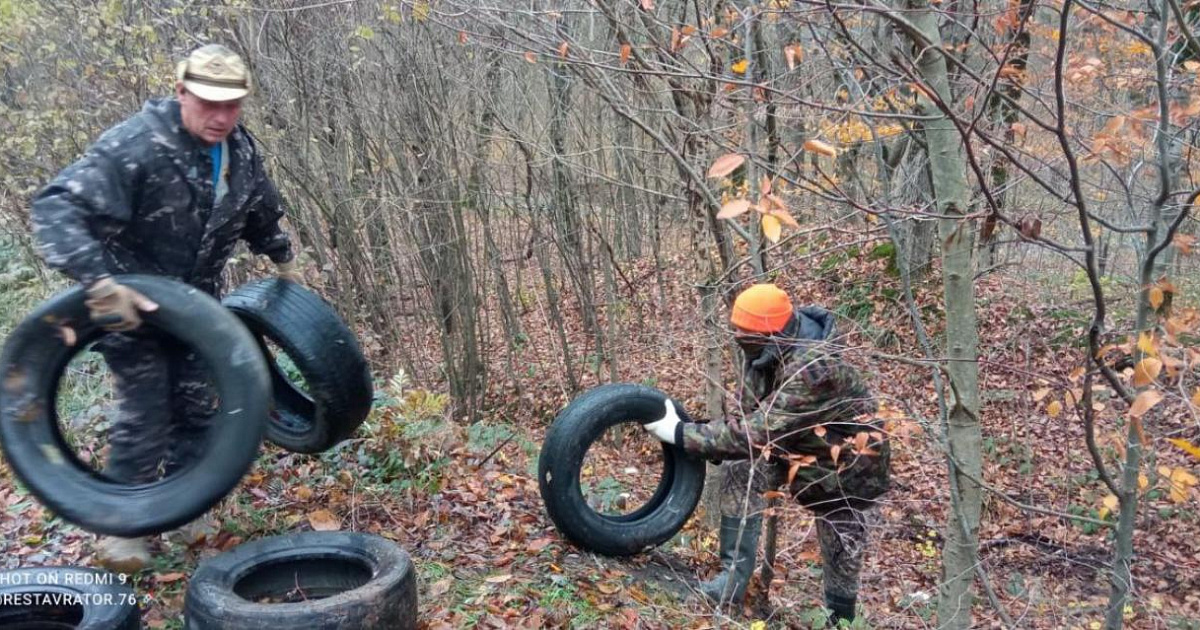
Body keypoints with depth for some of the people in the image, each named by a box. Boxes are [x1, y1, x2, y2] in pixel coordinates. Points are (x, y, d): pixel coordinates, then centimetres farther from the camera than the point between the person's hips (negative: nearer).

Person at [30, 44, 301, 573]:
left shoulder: (241, 150, -5)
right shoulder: (134, 147, -28)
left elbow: (262, 213, 16)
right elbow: (56, 208, -35)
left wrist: (283, 259, 20)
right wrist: (99, 282, -45)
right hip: (129, 301, -6)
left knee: (197, 406, 9)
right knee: (144, 415, -5)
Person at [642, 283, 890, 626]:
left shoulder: (814, 367, -39)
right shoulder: (766, 353, -13)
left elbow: (760, 431, -41)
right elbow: (754, 417, -4)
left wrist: (681, 433, -38)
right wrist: (702, 436, -21)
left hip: (847, 464, -6)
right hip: (797, 445, 7)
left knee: (841, 558, 6)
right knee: (740, 467, -18)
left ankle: (840, 618, 34)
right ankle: (735, 575, -11)